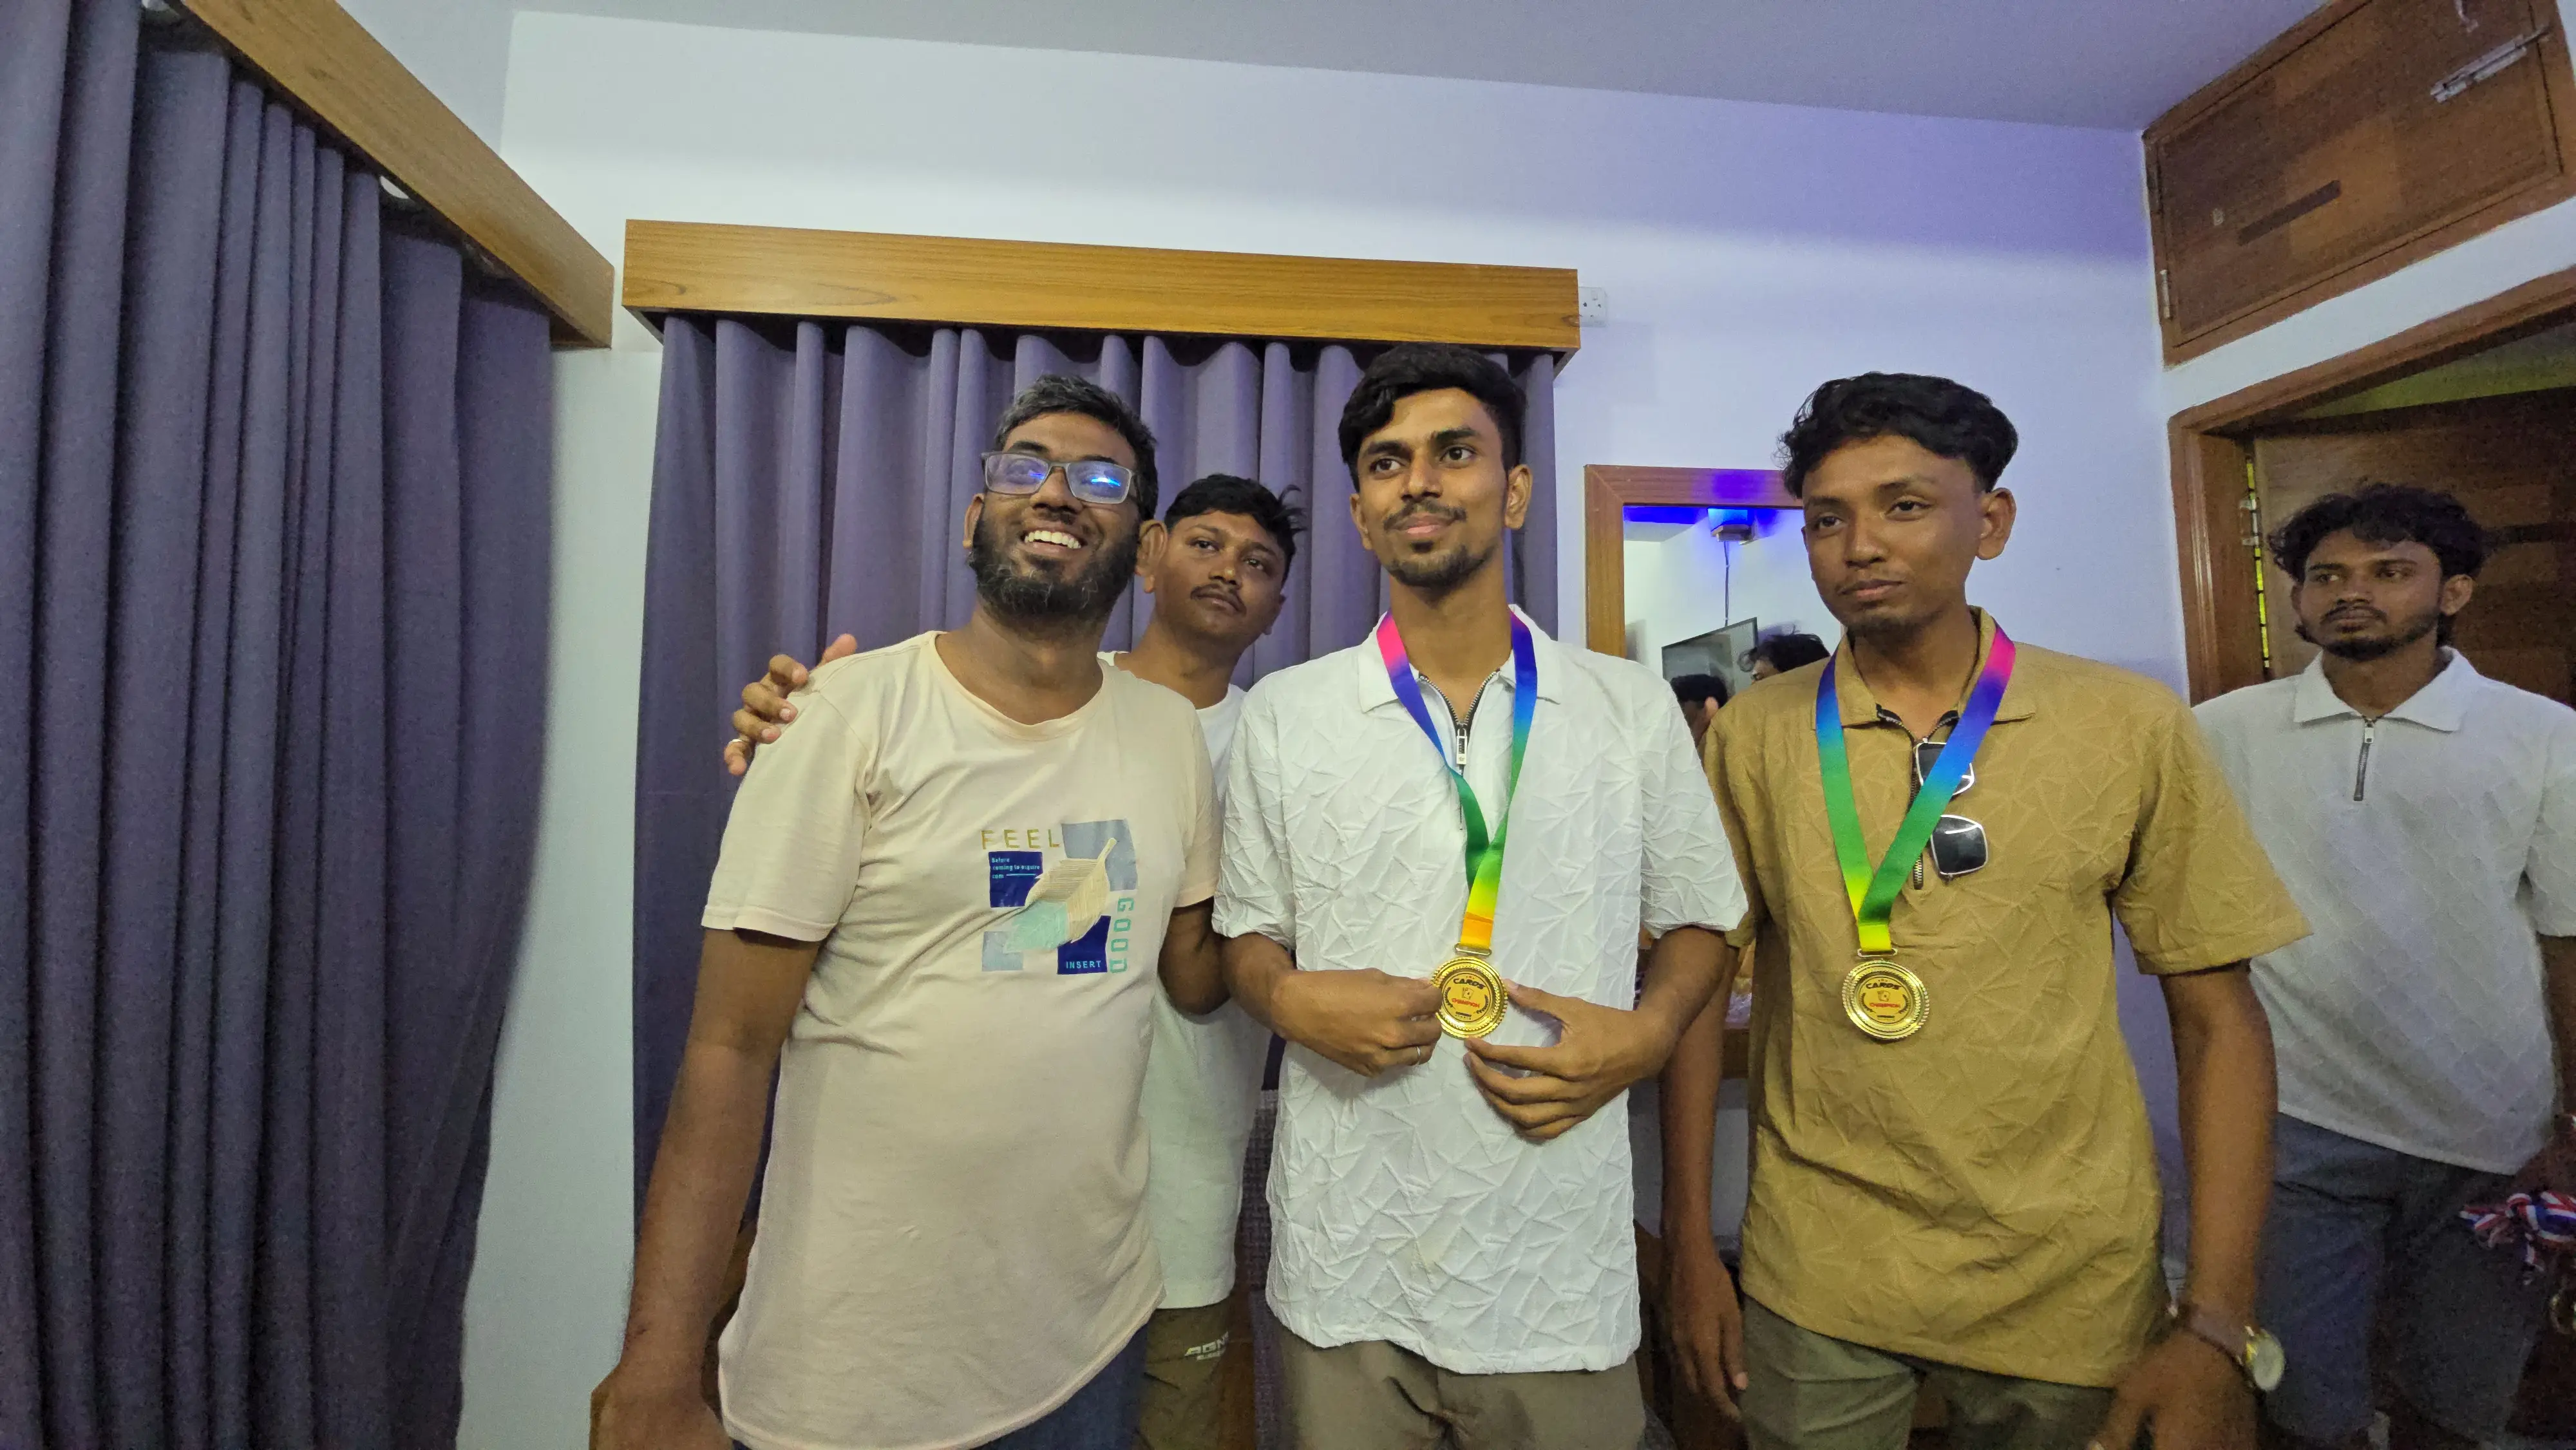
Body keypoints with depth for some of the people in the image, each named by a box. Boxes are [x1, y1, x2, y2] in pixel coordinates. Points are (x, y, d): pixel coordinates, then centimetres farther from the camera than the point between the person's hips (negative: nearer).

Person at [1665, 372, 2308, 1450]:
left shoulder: (2131, 726, -6)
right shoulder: (1753, 734, -6)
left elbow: (2218, 1016, -2)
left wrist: (2217, 1325, -6)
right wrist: (1689, 1243, -3)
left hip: (2070, 1284, 1)